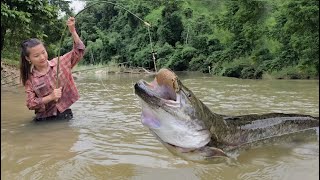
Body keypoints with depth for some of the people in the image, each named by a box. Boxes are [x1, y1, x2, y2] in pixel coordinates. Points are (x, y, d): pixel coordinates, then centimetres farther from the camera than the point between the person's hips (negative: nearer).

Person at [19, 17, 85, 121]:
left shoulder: (60, 63, -2)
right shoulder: (30, 79, -3)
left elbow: (79, 51, -8)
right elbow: (31, 104, -7)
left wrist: (72, 31, -19)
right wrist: (50, 97, -21)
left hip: (65, 113, 0)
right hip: (44, 118, 0)